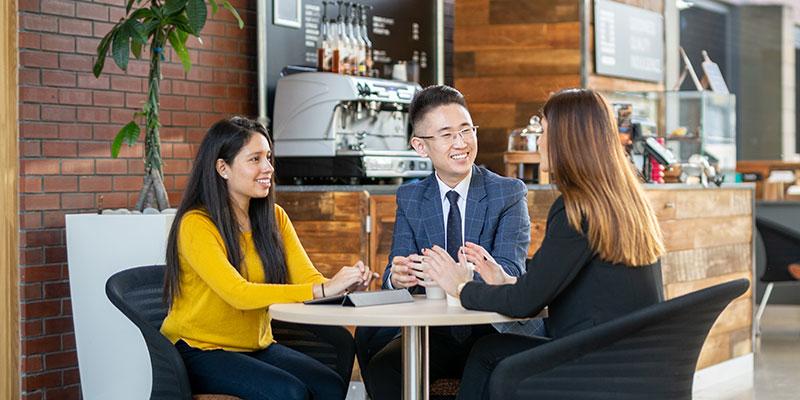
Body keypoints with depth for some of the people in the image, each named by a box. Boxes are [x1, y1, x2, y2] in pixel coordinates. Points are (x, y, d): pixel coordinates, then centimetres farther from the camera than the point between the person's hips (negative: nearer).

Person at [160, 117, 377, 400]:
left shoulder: (275, 218, 7)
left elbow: (309, 279, -5)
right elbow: (238, 294, -28)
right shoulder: (196, 225, -16)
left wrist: (348, 284, -28)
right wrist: (323, 289, -34)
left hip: (257, 345, 6)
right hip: (199, 352, -6)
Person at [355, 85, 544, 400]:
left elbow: (509, 272, -15)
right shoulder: (410, 198, 9)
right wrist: (398, 277, -28)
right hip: (433, 332, 2)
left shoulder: (509, 193, -2)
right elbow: (397, 266, -2)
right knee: (381, 367, -26)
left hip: (494, 331, -2)